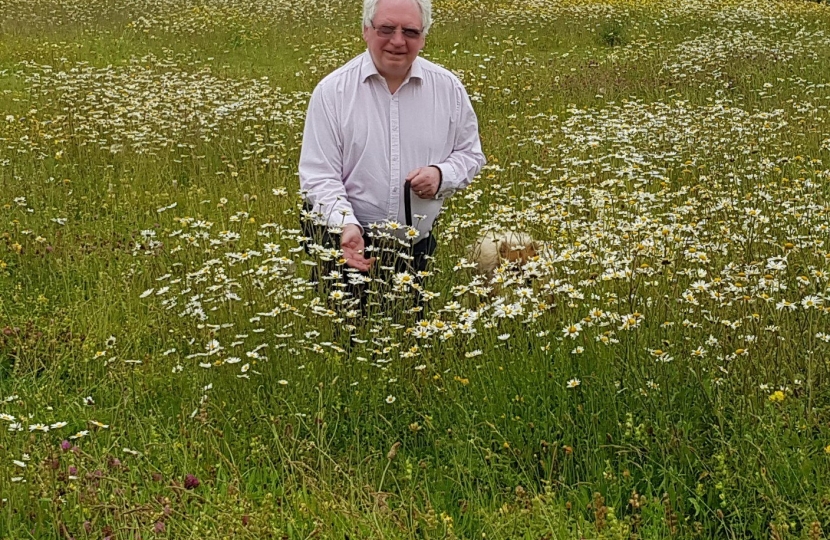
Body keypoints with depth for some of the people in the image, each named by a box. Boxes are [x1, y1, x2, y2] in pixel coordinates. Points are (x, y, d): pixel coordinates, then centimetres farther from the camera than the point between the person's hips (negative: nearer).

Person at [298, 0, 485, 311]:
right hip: (347, 243, -2)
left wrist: (442, 174, -11)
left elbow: (470, 155, 11)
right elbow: (318, 176, -9)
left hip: (416, 247, 2)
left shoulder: (448, 89, 0)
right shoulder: (332, 91, -7)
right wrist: (346, 226, -27)